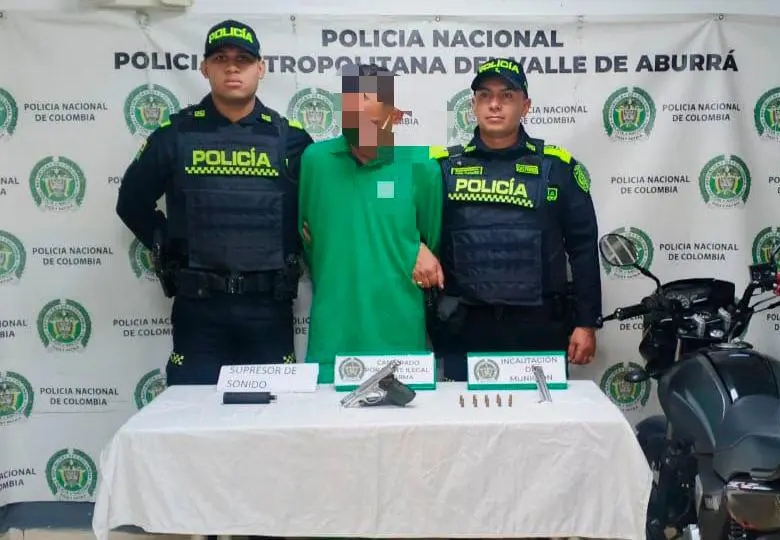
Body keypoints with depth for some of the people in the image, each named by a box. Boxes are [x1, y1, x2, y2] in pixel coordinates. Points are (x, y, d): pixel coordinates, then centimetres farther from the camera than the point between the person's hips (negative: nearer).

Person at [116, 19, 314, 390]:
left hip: (269, 309, 1)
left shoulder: (290, 137, 3)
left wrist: (298, 254, 3)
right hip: (198, 309, 0)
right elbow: (132, 202, 13)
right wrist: (167, 249, 6)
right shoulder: (176, 133, 3)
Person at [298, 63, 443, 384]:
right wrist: (332, 285, 5)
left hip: (400, 335, 0)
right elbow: (302, 233, 11)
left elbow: (436, 239, 10)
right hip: (331, 335, 1)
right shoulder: (314, 160, 0)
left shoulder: (419, 164, -2)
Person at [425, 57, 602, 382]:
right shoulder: (444, 166, 6)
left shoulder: (557, 167, 5)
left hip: (539, 330, 0)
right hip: (464, 331, 1)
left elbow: (583, 249, 5)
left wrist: (586, 323, 2)